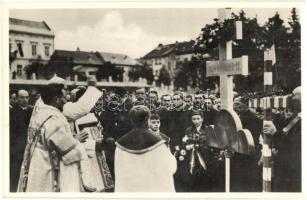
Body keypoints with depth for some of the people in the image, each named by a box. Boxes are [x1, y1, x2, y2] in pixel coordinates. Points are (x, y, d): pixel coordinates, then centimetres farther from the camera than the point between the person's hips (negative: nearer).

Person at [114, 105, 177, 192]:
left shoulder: (121, 144, -8)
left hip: (128, 189, 2)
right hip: (154, 189, -2)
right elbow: (170, 167, -4)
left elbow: (119, 173, -1)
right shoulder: (157, 142, -15)